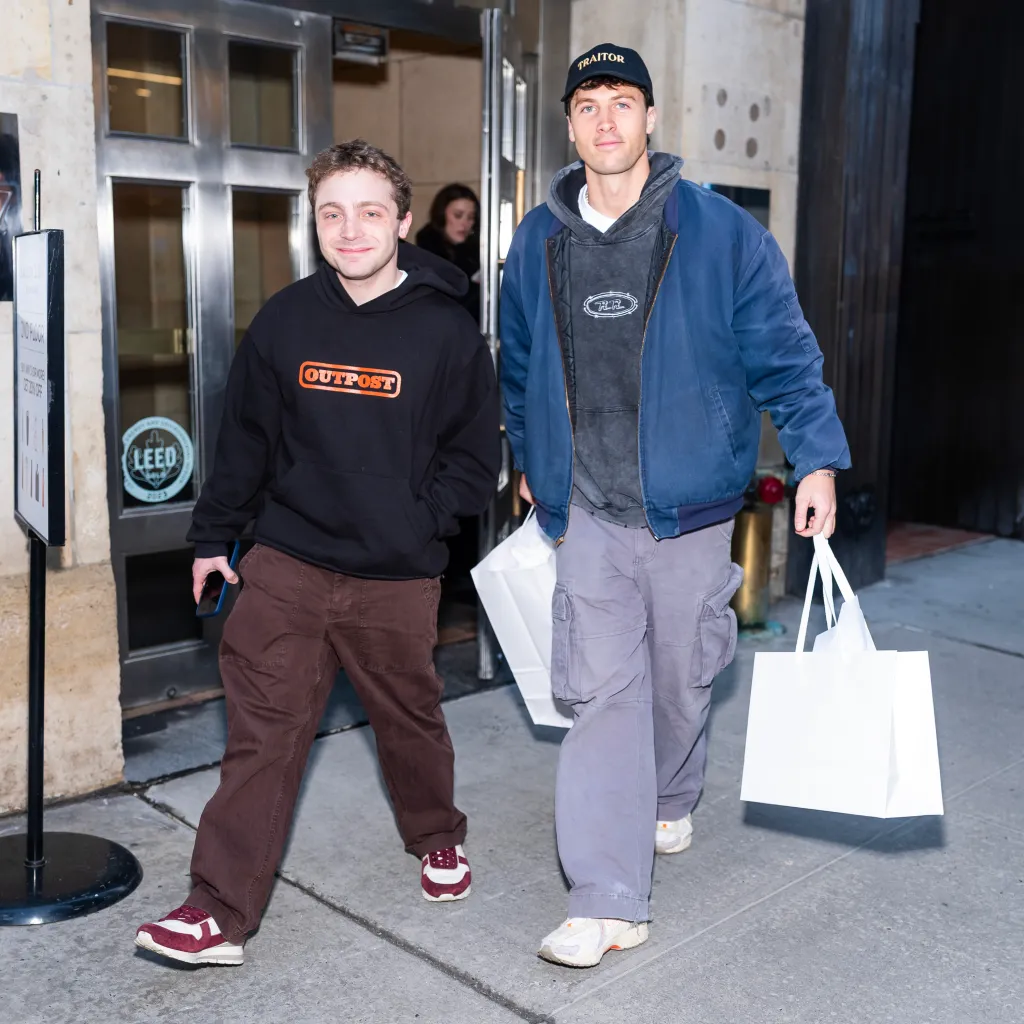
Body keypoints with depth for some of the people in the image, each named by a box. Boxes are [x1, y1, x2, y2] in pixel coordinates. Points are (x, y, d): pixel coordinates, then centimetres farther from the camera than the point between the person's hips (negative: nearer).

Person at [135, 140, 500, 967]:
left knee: (411, 722, 16)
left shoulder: (447, 330, -5)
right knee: (261, 737, 1)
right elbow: (246, 436, 9)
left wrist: (417, 521, -9)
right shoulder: (286, 319, 2)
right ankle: (221, 912, 9)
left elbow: (475, 457, 1)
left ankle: (438, 837, 43)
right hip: (287, 566, 2)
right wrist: (214, 536, 12)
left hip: (397, 580, -1)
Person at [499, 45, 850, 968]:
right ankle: (609, 901, 0)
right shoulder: (538, 243, 4)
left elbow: (785, 355, -2)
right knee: (603, 690, -5)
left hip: (689, 503, -1)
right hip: (587, 510, 1)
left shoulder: (723, 234, -5)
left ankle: (669, 799, 46)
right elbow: (520, 367, 17)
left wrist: (819, 459, -8)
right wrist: (531, 463, 23)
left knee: (680, 676, 15)